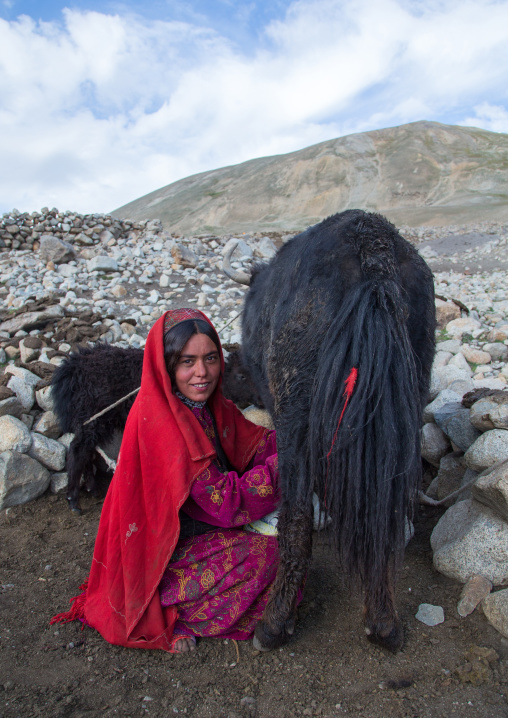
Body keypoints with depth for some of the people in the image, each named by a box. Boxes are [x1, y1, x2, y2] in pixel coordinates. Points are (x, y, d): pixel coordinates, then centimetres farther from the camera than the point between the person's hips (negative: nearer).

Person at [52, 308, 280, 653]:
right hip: (161, 555, -8)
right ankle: (175, 612, 1)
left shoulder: (208, 405, -5)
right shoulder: (161, 425, -30)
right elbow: (224, 503, -28)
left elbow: (257, 443, 0)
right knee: (266, 553, -16)